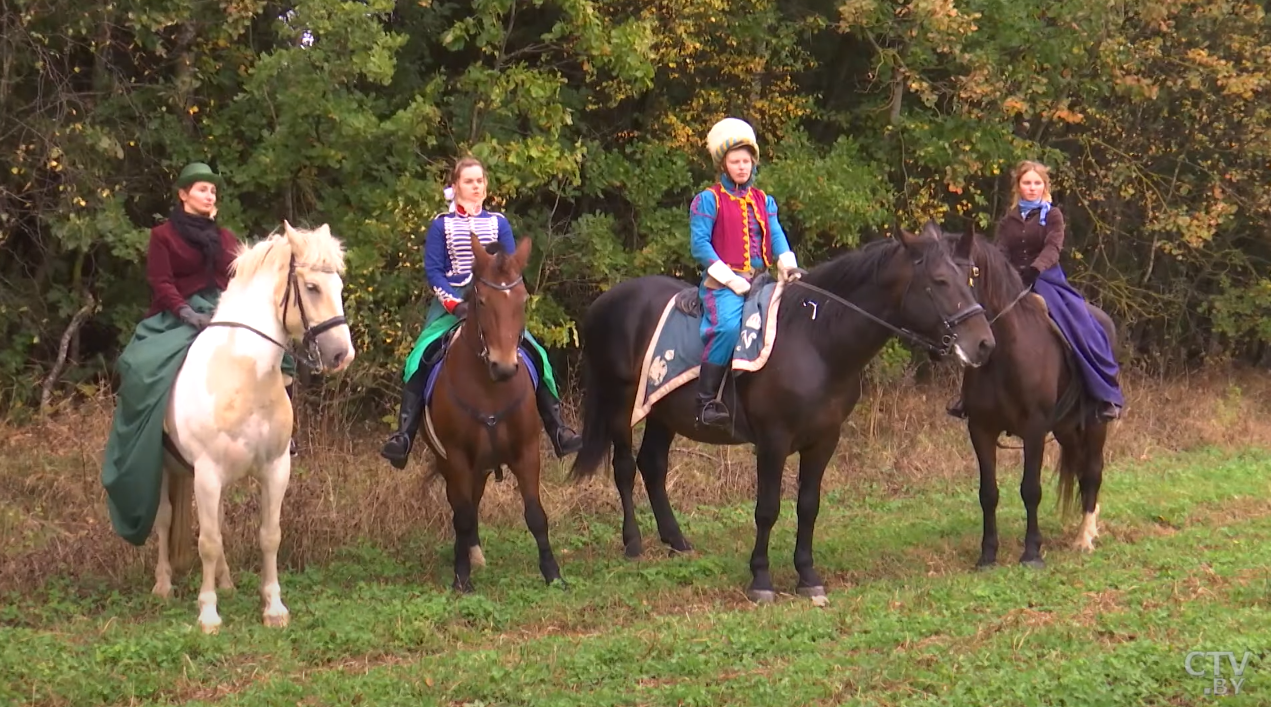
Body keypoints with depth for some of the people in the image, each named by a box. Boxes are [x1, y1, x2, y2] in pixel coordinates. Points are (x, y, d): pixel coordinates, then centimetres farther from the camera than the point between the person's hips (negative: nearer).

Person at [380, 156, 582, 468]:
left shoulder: (498, 223, 10)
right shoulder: (441, 225, 4)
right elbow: (432, 270, -2)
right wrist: (455, 303, -16)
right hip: (451, 304, -1)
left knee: (535, 355, -15)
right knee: (420, 358, -23)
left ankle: (557, 430, -10)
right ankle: (404, 435, -24)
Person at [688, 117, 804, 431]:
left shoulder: (764, 201, 20)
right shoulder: (708, 200, 4)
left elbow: (776, 237, 8)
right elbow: (699, 244, -5)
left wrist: (788, 264, -14)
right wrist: (729, 278, -14)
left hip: (759, 281, 6)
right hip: (723, 284, -6)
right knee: (728, 325, -34)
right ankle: (706, 401, -29)